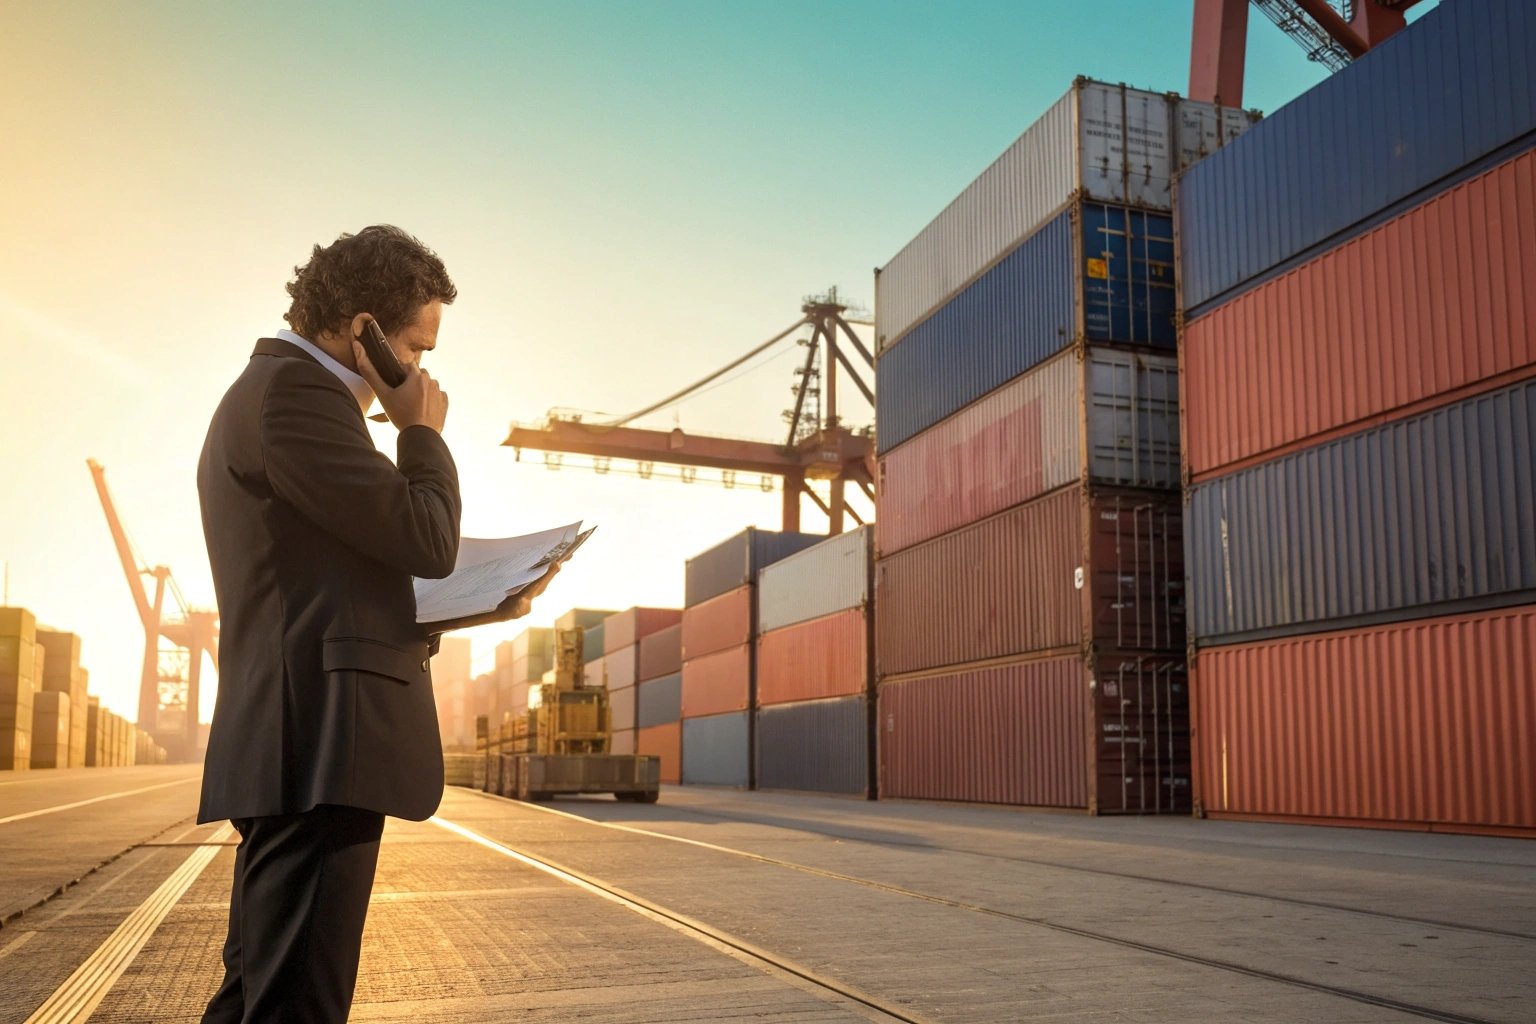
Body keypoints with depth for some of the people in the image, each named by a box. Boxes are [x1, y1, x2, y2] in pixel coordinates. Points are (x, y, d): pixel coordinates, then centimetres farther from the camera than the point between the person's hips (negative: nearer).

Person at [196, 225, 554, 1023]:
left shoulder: (270, 390, 23)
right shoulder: (294, 390, -10)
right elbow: (427, 540, -15)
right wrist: (424, 433, 1)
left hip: (294, 745, 11)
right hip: (322, 741, -11)